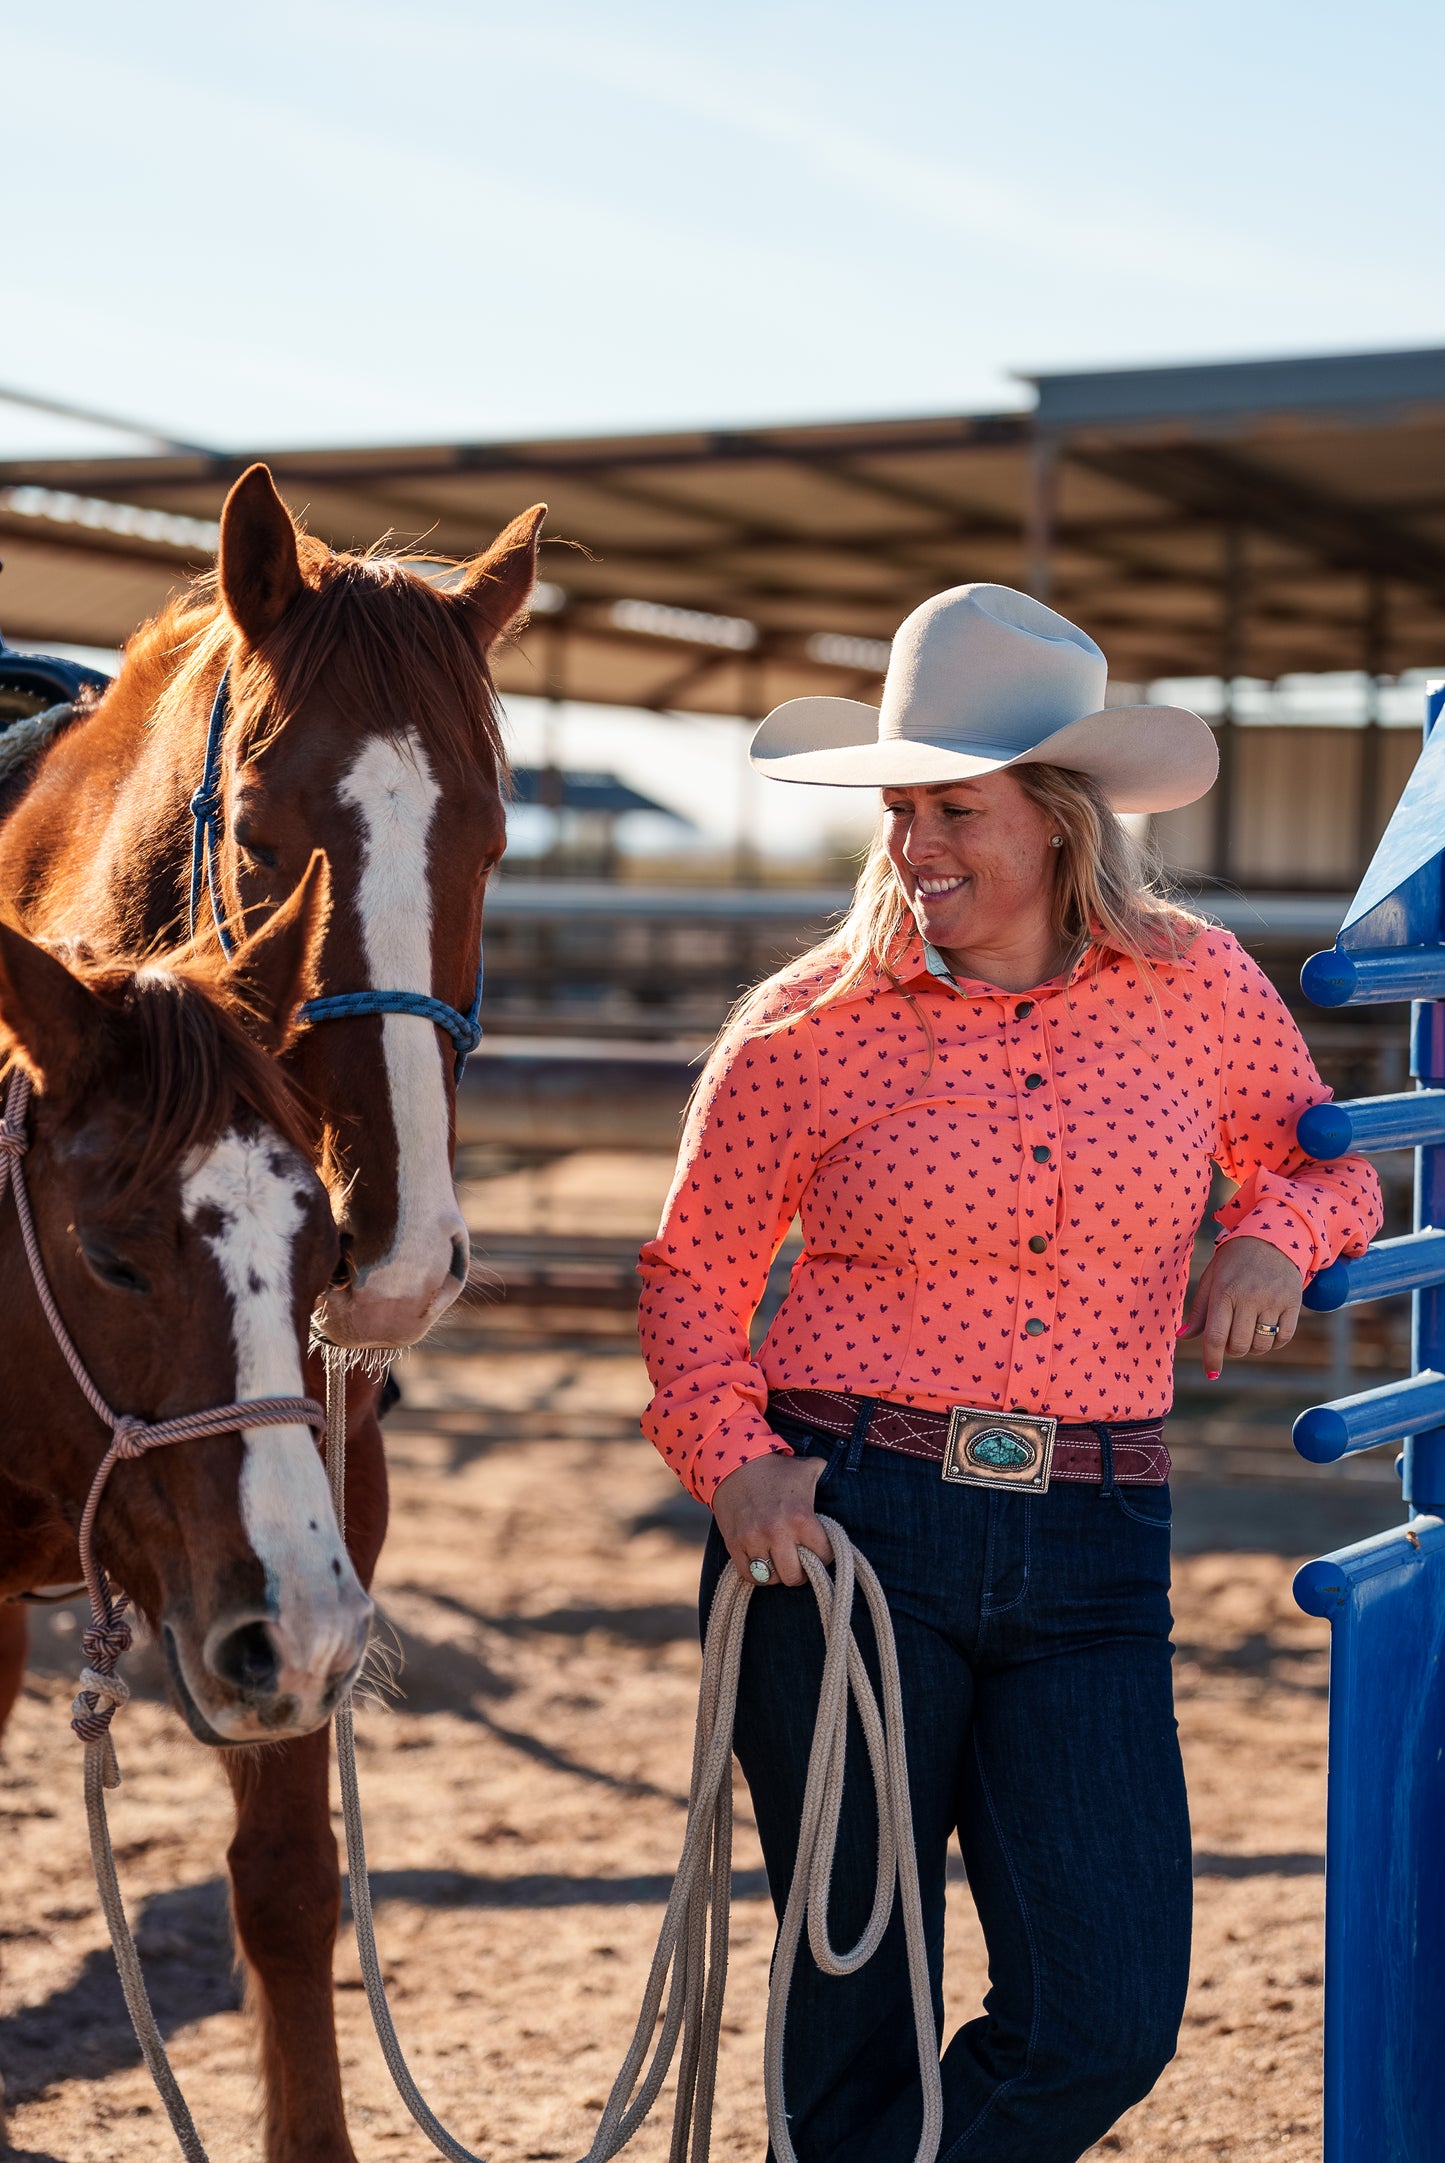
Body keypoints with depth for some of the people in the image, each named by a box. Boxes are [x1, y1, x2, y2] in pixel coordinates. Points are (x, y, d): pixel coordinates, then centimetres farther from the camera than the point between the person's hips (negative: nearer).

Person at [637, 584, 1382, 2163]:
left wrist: (1278, 1239, -6)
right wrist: (729, 1458, -12)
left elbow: (1324, 1161, 18)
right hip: (840, 1529, -2)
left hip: (1089, 1556, 2)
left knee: (1107, 2020, -4)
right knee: (861, 2013, 5)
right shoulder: (810, 1028, -3)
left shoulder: (1197, 990, 3)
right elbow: (693, 1270, 6)